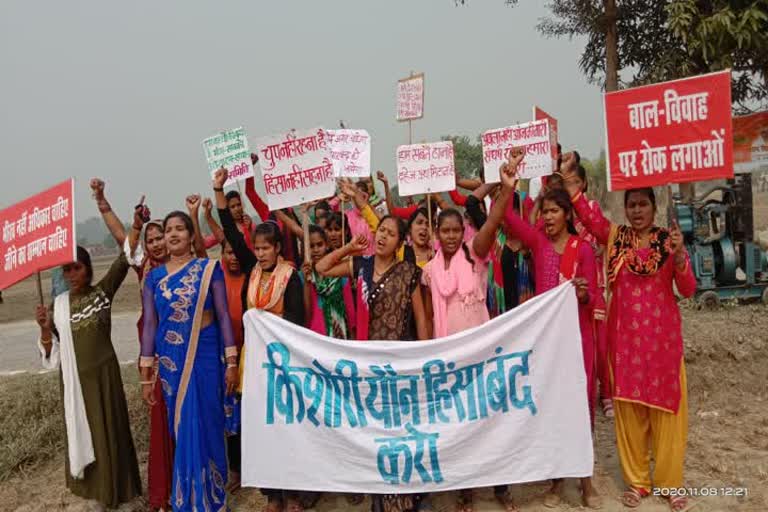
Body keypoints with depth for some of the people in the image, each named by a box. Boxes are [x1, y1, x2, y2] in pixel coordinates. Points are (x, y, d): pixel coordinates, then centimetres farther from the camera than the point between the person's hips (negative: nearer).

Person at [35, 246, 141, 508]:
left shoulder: (103, 291, -6)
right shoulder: (59, 303, 1)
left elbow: (124, 257, -16)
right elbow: (51, 350, 4)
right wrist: (44, 328, -14)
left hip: (103, 373, -3)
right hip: (74, 378, 3)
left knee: (109, 429, 7)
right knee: (80, 429, 15)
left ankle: (114, 487, 25)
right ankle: (89, 484, 35)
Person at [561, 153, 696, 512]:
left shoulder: (669, 240, 0)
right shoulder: (614, 237, 3)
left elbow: (688, 291, -5)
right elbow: (587, 214, -13)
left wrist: (678, 255, -22)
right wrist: (567, 177, -22)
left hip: (663, 337, -1)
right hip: (625, 337, 1)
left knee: (666, 409, 7)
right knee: (629, 409, 8)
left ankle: (669, 482, 24)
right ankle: (636, 481, 23)